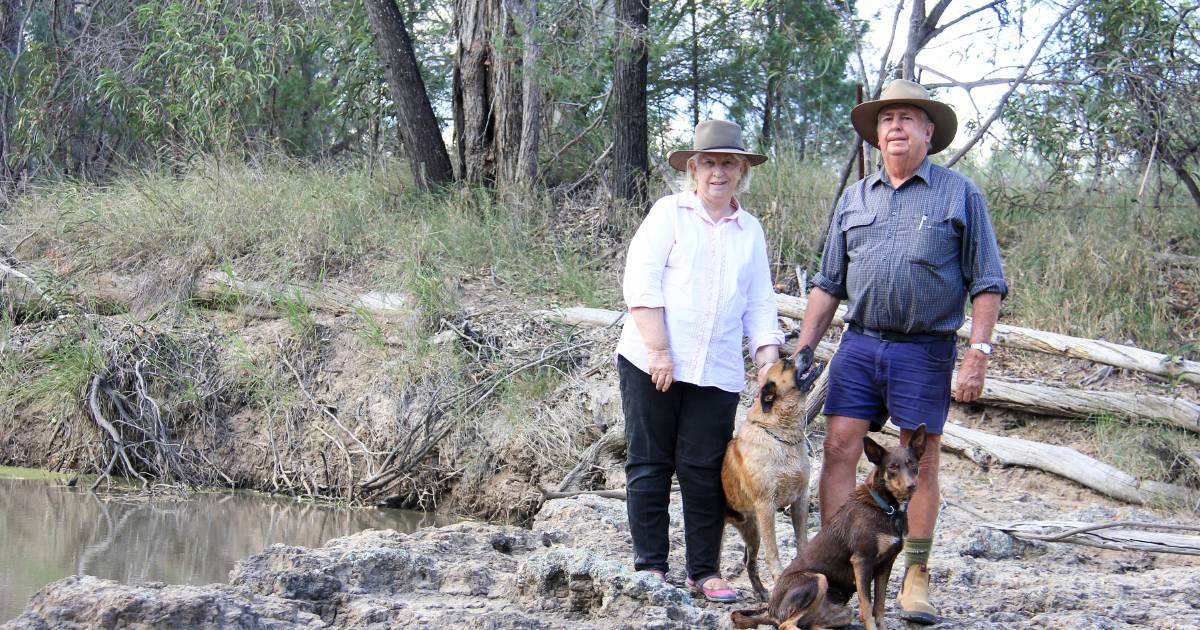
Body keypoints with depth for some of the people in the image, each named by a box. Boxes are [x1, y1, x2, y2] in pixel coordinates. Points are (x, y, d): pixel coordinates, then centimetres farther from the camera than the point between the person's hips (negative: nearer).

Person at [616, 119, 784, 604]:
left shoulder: (751, 231, 15)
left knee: (705, 471, 3)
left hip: (717, 373, 3)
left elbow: (760, 305, 17)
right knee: (649, 465, 2)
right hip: (651, 364, -3)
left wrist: (769, 360, 3)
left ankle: (705, 570, 11)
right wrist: (659, 351, -13)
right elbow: (640, 283, -7)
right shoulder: (670, 213, 2)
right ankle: (650, 566, 9)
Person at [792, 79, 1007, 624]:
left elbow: (986, 283, 0)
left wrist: (978, 354, -9)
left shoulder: (959, 195, 2)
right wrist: (803, 347, 10)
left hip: (925, 350, -3)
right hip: (859, 344, 3)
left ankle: (916, 579, 11)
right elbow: (828, 283, 17)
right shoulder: (854, 200, 13)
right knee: (839, 450, -3)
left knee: (920, 464, 2)